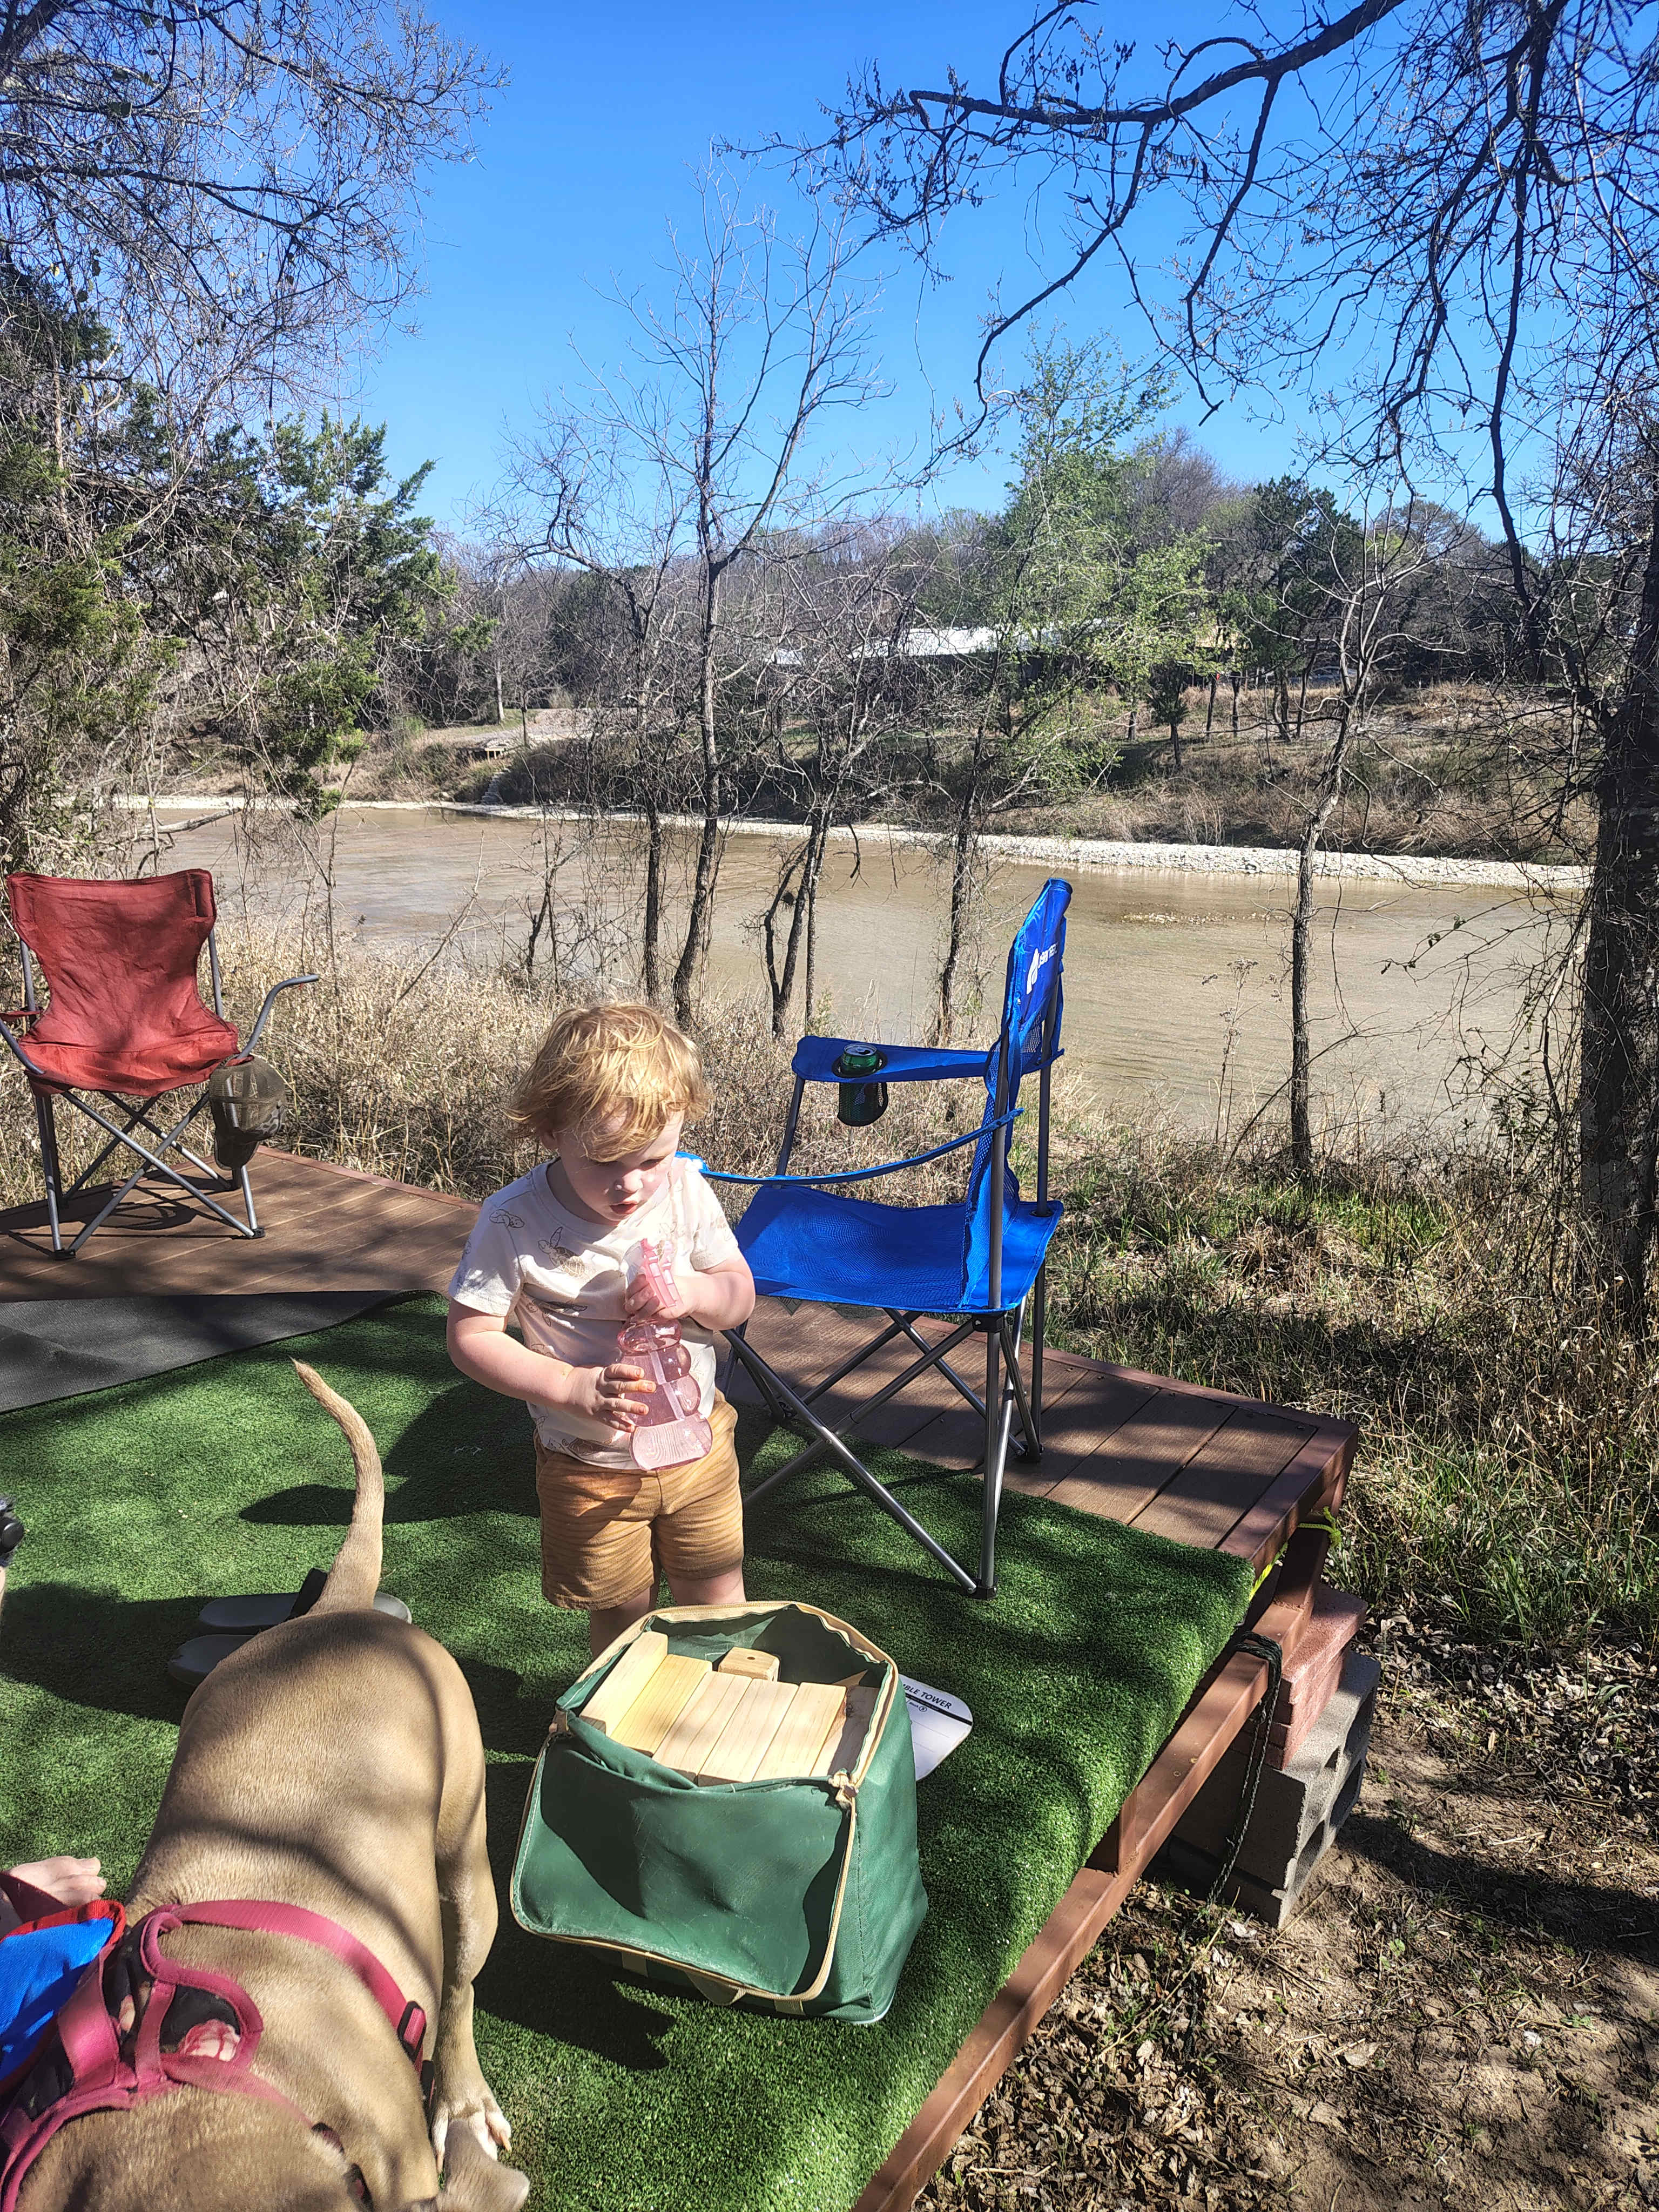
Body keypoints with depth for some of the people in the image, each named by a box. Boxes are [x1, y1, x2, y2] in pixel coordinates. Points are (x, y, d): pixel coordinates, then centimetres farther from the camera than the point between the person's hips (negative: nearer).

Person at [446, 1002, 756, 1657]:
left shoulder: (685, 1188, -11)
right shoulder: (515, 1223, -21)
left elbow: (741, 1291, -1)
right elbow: (470, 1338, -14)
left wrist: (693, 1294, -24)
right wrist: (573, 1388, -26)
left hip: (697, 1444, 3)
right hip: (591, 1465, -2)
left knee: (717, 1602, 17)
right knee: (621, 1616, 16)